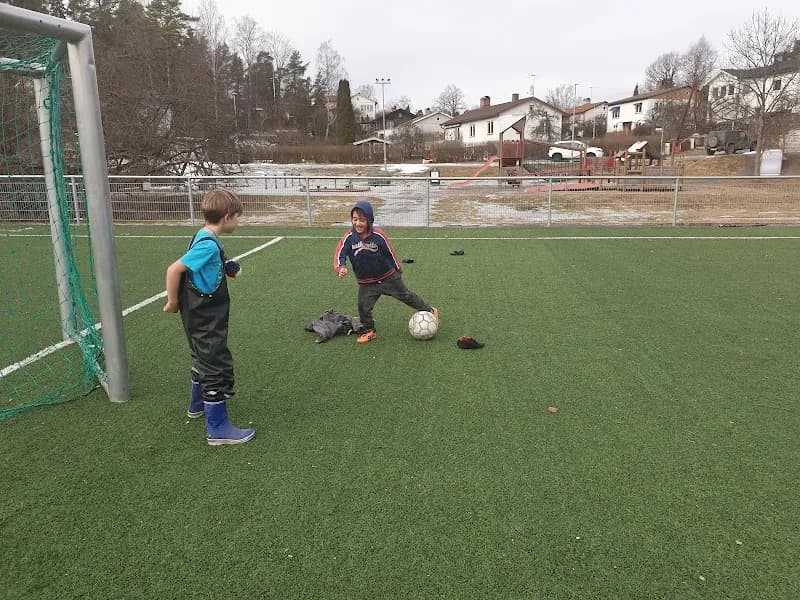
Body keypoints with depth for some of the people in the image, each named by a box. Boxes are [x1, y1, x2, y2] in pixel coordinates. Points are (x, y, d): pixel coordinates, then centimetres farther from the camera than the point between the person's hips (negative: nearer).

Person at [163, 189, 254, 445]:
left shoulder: (204, 239, 5)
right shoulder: (208, 245, -24)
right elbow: (174, 269, -27)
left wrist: (224, 270, 6)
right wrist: (173, 302, -17)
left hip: (202, 316, 10)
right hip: (205, 321, -10)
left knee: (204, 360, 26)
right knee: (217, 367, -3)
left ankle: (198, 405, 46)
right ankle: (218, 428, 5)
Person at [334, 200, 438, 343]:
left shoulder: (378, 235, -18)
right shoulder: (349, 237, -14)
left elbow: (390, 252, -4)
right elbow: (339, 255, -17)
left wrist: (398, 270, 7)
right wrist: (341, 268, -39)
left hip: (389, 278, -2)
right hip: (366, 283, 2)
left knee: (407, 296, 10)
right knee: (364, 307, -4)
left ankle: (430, 310, 31)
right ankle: (369, 331, 22)